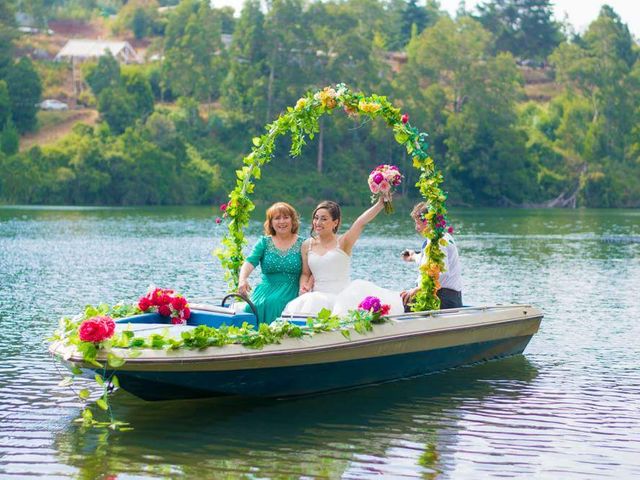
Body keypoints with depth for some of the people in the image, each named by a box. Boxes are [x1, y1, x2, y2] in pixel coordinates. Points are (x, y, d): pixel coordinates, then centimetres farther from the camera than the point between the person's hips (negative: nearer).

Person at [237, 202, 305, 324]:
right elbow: (250, 262, -4)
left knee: (273, 303, -34)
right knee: (253, 305, -31)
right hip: (266, 289, 2)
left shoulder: (302, 244, 9)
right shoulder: (264, 242, 13)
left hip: (290, 291, -2)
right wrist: (242, 279, -25)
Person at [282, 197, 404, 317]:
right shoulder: (307, 245, 12)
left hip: (343, 296, -2)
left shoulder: (342, 243, 0)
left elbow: (361, 222, -15)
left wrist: (380, 203, -26)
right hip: (318, 298, 2)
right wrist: (304, 286, -1)